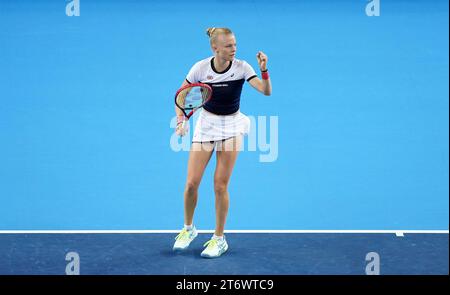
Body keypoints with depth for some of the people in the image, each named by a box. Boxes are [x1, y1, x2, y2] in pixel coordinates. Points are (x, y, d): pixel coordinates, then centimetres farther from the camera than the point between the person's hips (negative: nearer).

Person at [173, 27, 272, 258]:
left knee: (220, 185, -5)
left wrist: (264, 70, -38)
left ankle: (219, 239, 10)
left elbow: (266, 91, -22)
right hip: (206, 124, 1)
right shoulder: (201, 68, -12)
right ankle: (188, 229, 23)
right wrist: (180, 121, -17)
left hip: (232, 126, -1)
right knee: (191, 183, -3)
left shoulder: (241, 67, -14)